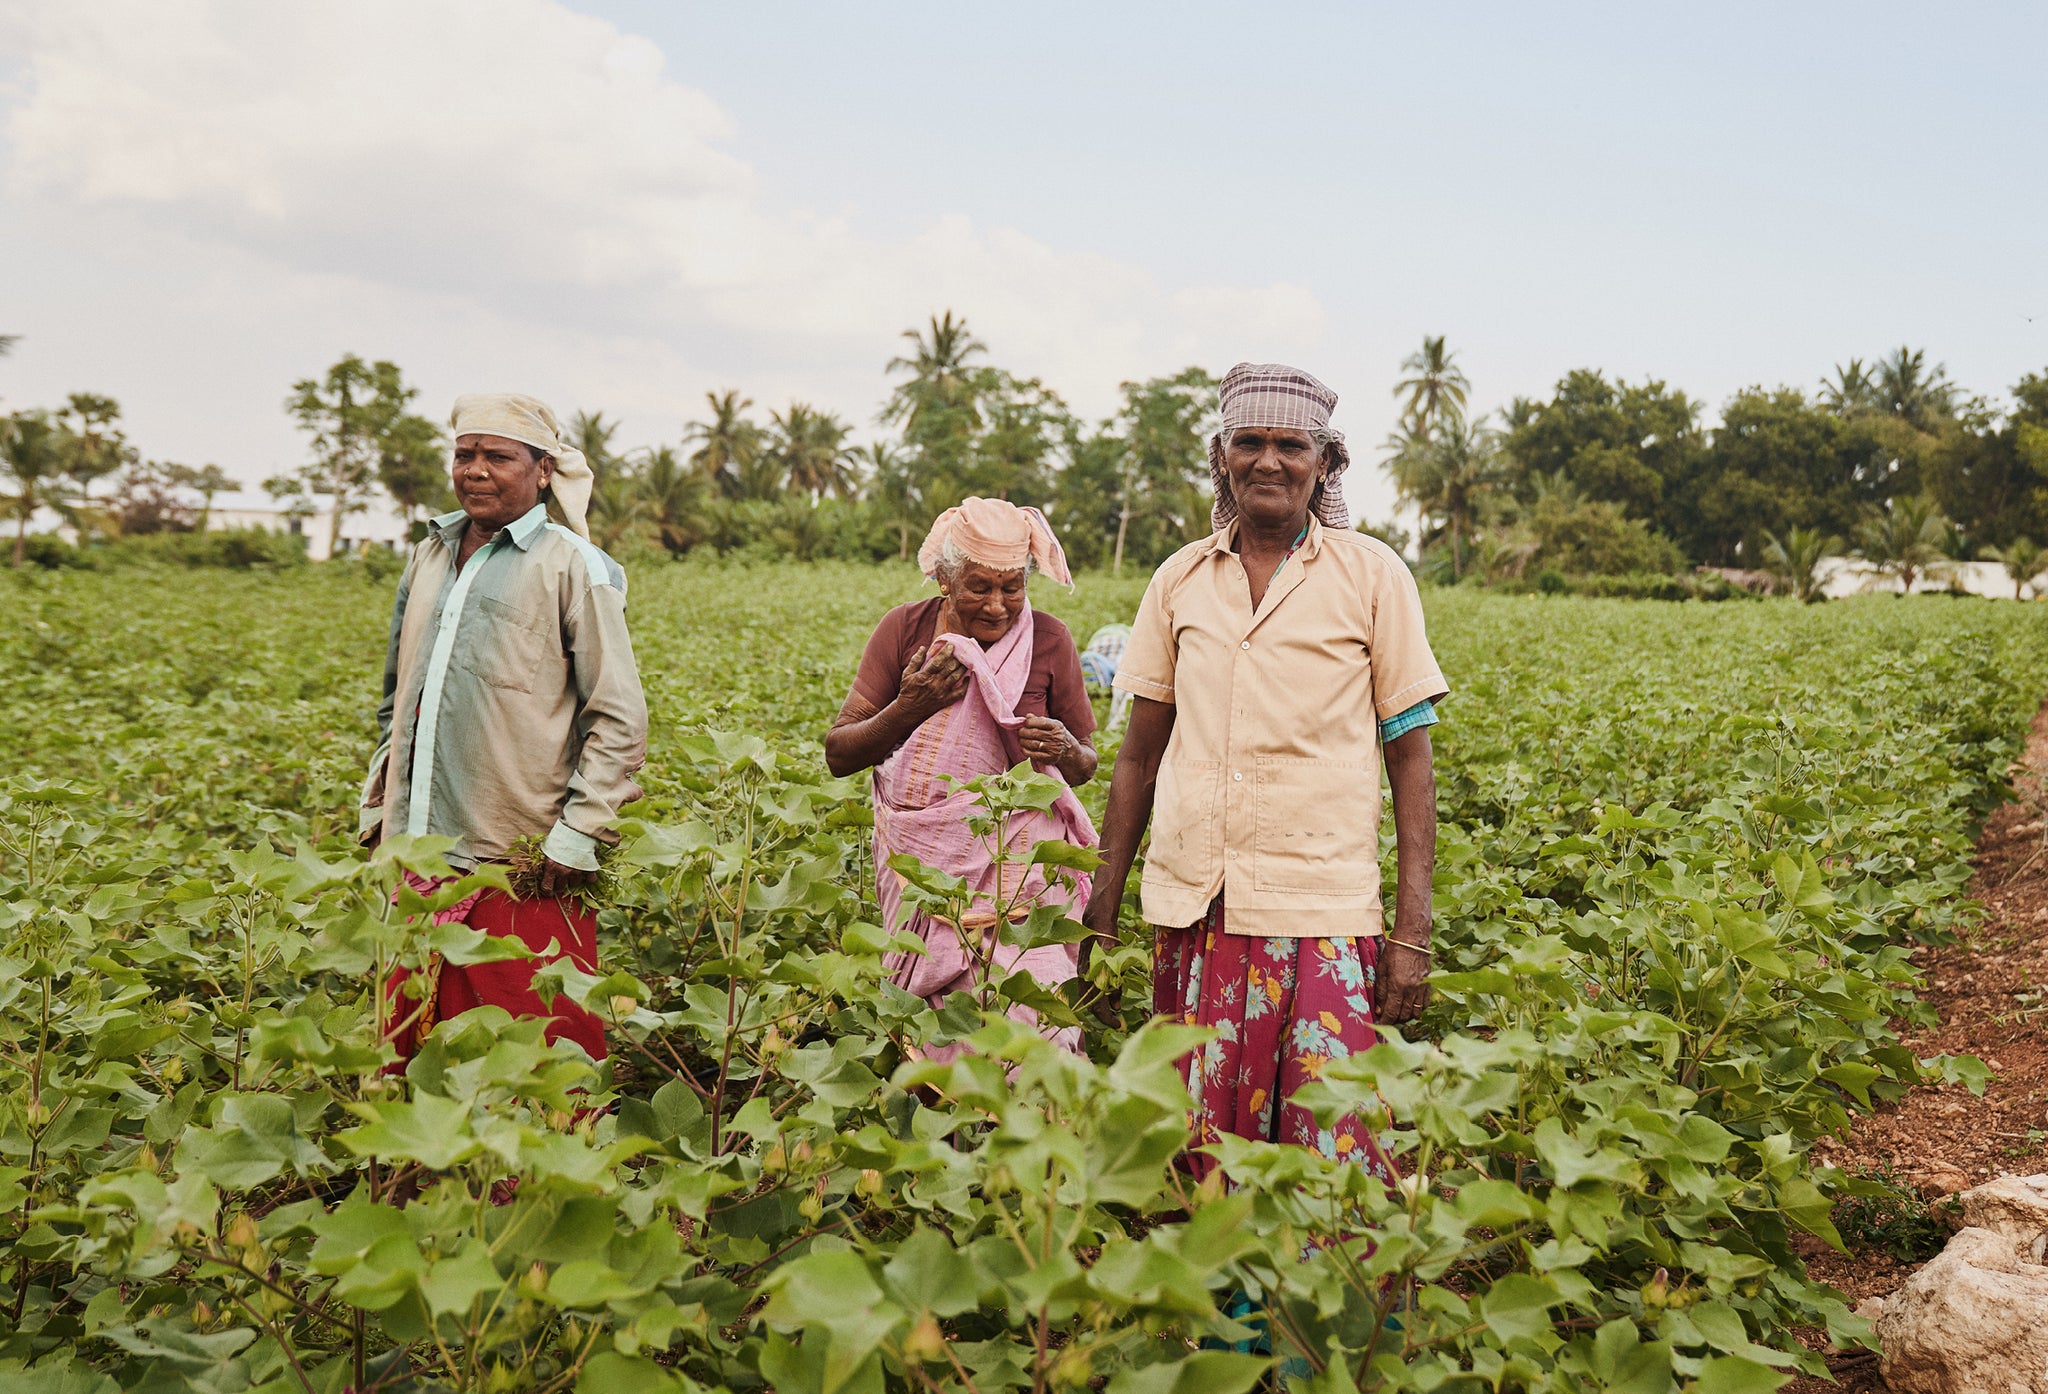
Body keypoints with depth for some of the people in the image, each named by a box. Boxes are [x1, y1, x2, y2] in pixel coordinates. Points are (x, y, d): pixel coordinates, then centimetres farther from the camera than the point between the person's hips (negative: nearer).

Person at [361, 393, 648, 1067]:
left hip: (522, 861, -6)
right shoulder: (428, 558, 15)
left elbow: (620, 718, -6)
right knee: (413, 1048, 12)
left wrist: (579, 835, -12)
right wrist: (379, 800, 19)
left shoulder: (570, 565, -3)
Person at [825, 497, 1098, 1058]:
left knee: (1027, 1023, -14)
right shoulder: (905, 628, 1)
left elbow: (1086, 767, 10)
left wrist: (1065, 751, -14)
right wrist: (907, 709, -15)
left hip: (1019, 864, -1)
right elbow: (838, 754, 2)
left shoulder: (1047, 640, -1)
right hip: (922, 860, 1)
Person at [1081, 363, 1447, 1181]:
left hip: (1322, 913, -2)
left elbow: (1409, 758, 2)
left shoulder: (1373, 575, 2)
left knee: (1334, 1158, -5)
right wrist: (1099, 914, 11)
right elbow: (1140, 757, 14)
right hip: (1192, 908, 3)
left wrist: (1413, 933, -5)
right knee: (1198, 1148, 7)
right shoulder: (1180, 579, 10)